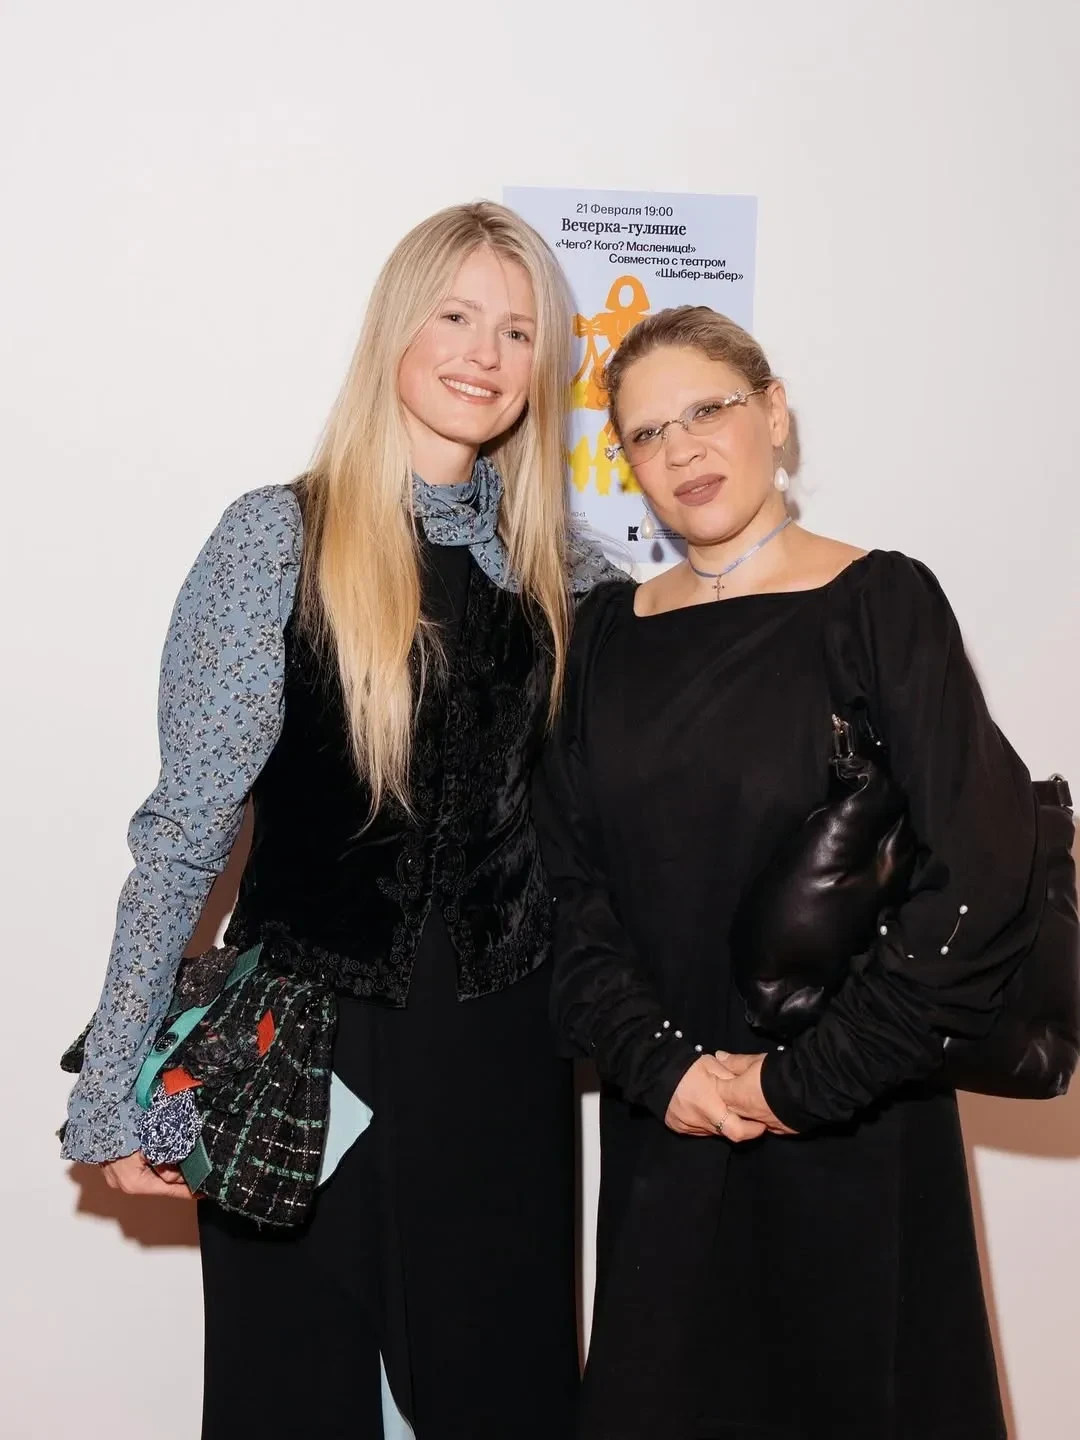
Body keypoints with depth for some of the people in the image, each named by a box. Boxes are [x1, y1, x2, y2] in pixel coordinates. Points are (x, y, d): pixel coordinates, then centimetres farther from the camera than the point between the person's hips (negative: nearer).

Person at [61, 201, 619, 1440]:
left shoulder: (567, 573, 4)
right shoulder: (278, 538, -9)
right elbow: (187, 823, -11)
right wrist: (118, 1088, -11)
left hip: (502, 1050, 4)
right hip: (306, 1047, -3)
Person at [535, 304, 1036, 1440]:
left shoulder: (882, 602, -7)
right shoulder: (609, 632, 7)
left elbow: (979, 875, -14)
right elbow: (570, 878, 4)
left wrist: (806, 1083, -13)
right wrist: (654, 1061, -9)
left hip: (853, 1136, -3)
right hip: (662, 1125, 4)